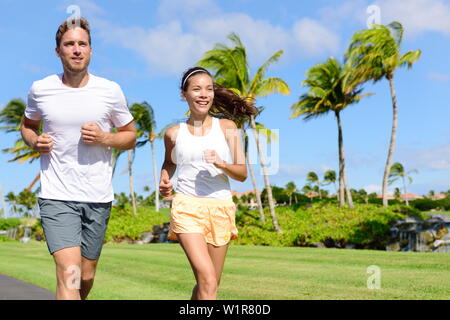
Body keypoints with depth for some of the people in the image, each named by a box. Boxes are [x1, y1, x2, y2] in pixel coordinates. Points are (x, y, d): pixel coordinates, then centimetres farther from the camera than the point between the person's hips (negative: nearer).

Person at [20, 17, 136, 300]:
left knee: (87, 276, 14)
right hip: (56, 197, -1)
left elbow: (131, 137, 9)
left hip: (98, 197, 2)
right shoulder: (40, 90, 0)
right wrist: (34, 141, -4)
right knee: (69, 274, -16)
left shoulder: (110, 91, -2)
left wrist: (103, 138, -12)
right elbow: (27, 125, 20)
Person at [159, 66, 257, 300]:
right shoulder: (174, 133, 6)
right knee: (207, 281, -18)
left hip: (220, 208, 2)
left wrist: (221, 163, -16)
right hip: (187, 208, -2)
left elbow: (242, 173, 3)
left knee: (211, 284, 10)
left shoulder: (227, 127, 5)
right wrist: (164, 179, 5)